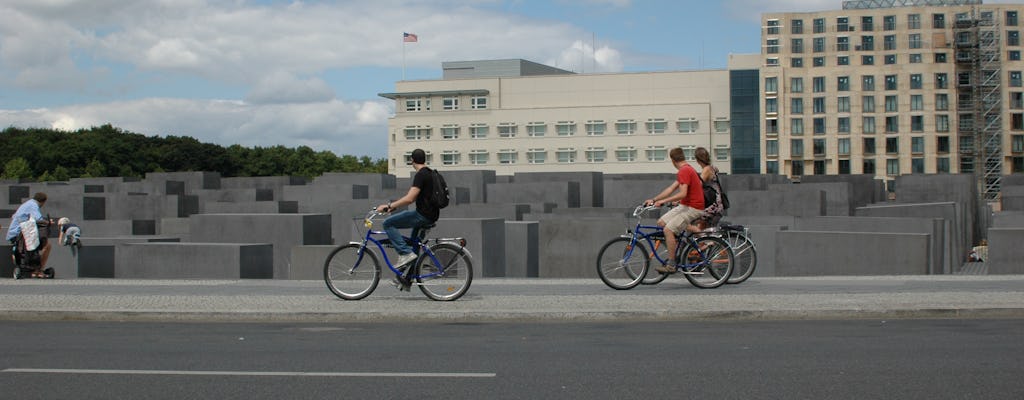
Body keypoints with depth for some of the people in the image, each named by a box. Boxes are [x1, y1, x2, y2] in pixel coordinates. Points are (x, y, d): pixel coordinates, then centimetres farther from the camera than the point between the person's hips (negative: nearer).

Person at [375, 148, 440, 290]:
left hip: (423, 215, -10)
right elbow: (413, 197, 25)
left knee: (388, 224, -7)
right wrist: (393, 204, 25)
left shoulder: (420, 175, -14)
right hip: (431, 215, 10)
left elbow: (409, 199, -24)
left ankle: (405, 253, -14)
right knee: (413, 243, 19)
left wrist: (389, 206, -20)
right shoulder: (430, 173, 17)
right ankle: (407, 279, 23)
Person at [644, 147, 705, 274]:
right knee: (661, 222, 7)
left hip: (693, 208, -10)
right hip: (685, 206, 10)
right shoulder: (685, 170, 16)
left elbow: (683, 193, -26)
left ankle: (671, 265, -14)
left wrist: (663, 201, -22)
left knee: (668, 229, -17)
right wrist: (653, 200, 13)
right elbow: (671, 189, 16)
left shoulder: (684, 171, -17)